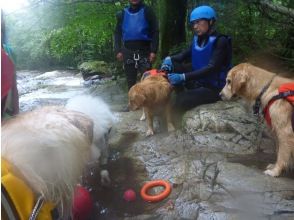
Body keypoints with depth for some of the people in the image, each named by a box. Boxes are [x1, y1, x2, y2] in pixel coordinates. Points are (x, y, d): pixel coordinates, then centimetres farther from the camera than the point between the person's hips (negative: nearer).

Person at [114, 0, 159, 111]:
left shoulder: (147, 11, 2)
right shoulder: (122, 13, 11)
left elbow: (155, 32, -2)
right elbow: (117, 33, 12)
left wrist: (153, 51, -11)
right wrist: (118, 50, 1)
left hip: (144, 50, -3)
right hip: (128, 51, 3)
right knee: (130, 79, 8)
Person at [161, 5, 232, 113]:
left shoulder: (221, 41, -17)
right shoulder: (197, 39, 5)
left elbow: (211, 68, -26)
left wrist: (183, 77, -35)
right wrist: (169, 59, -21)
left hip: (215, 87, -7)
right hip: (198, 82, 7)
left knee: (180, 102, -27)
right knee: (171, 64, -9)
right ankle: (181, 95, -7)